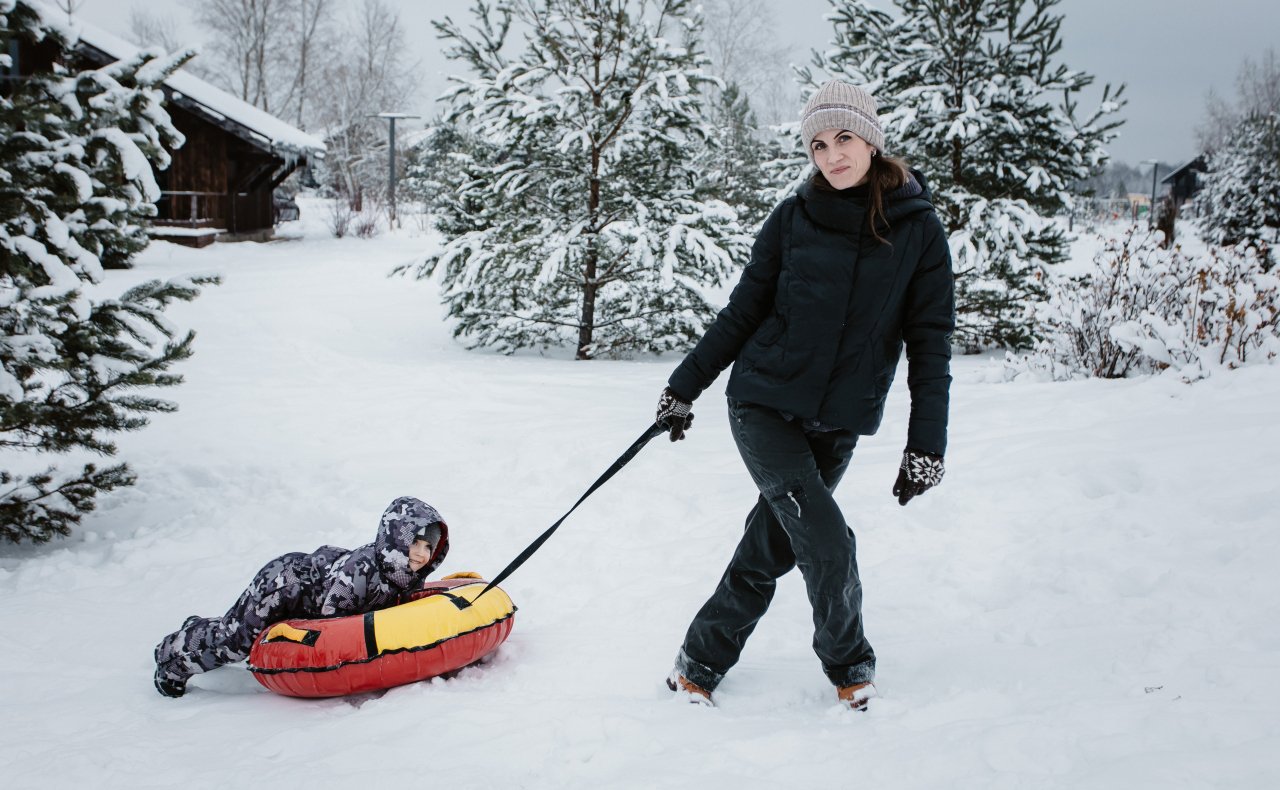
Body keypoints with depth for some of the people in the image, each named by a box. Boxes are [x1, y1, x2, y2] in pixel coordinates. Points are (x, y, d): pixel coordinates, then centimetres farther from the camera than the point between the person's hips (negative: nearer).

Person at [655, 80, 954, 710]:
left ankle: (700, 664, 25)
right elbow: (744, 310, 7)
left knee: (769, 549, 6)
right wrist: (686, 385, 9)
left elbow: (929, 341, 0)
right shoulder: (795, 218, -3)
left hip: (839, 423, 2)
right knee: (826, 539, -12)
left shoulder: (919, 230, -2)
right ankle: (848, 664, 12)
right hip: (765, 403, -2)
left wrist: (927, 442, -6)